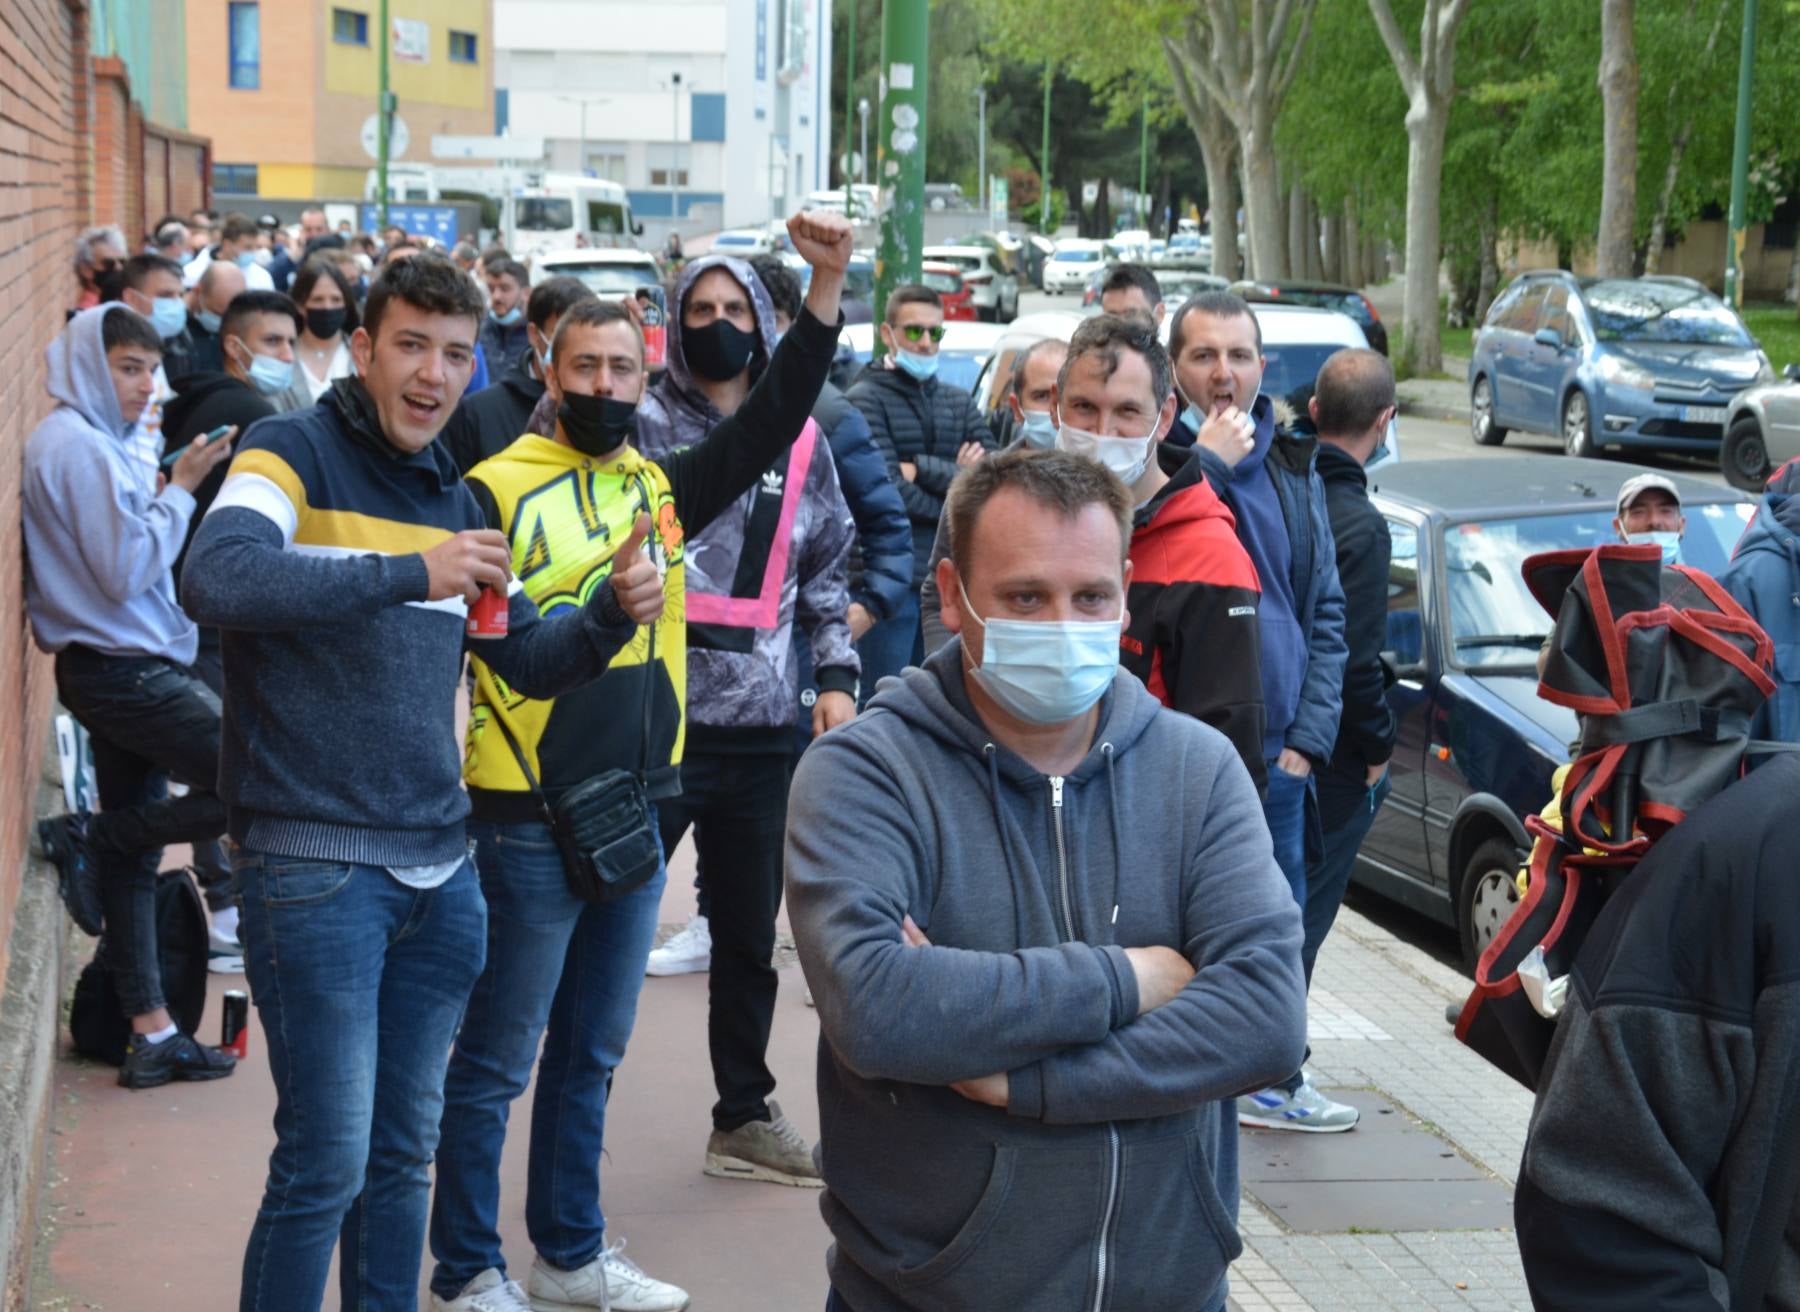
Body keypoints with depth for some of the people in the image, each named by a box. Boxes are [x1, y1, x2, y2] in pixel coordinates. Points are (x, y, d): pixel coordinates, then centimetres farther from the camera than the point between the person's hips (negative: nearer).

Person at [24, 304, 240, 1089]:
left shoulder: (80, 440, 17)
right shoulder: (80, 446, -15)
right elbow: (127, 572, -19)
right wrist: (181, 489, -11)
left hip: (120, 671, 11)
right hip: (127, 674, -11)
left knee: (135, 854, 11)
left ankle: (152, 1037, 16)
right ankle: (85, 840, -1)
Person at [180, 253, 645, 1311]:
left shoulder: (456, 497, 15)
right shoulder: (297, 451, -7)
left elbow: (529, 660, 21)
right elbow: (215, 578, -28)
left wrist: (613, 616, 0)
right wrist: (410, 573, -31)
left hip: (439, 871, 7)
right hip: (316, 866, -7)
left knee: (404, 1153, 15)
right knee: (327, 1162, -6)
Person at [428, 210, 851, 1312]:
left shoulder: (661, 486, 11)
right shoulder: (497, 491, -7)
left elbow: (770, 423, 3)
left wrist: (827, 288, -5)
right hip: (528, 825, -6)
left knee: (592, 1053, 17)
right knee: (496, 1061, 3)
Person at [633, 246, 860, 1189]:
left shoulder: (801, 442, 11)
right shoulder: (645, 425, 0)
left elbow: (828, 569, 18)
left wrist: (836, 675, 7)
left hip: (763, 725, 4)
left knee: (750, 936, 14)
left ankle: (744, 1117, 27)